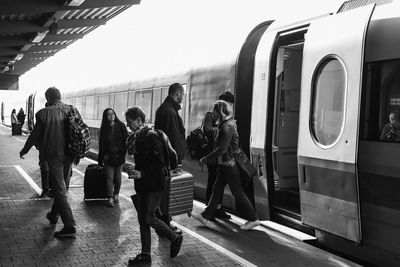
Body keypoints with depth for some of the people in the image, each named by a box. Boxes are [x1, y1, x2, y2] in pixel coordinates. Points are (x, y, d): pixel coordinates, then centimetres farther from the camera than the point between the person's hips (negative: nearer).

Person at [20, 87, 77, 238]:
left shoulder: (44, 113, -12)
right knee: (62, 187, 20)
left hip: (54, 156, -5)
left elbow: (35, 135, -4)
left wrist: (24, 151, 12)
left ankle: (70, 227, -6)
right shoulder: (73, 110, 1)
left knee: (60, 190, -3)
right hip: (69, 155, 5)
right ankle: (54, 216, 39)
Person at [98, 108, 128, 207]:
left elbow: (126, 140, 0)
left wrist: (124, 152, -11)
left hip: (119, 155, -1)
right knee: (109, 178, -4)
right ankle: (110, 198, -4)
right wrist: (100, 159, 9)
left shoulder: (121, 126, 2)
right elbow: (101, 144, 10)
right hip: (108, 157, 1)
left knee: (117, 177, 7)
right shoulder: (104, 128, 6)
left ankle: (116, 195, 25)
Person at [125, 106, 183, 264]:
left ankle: (175, 238, 13)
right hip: (141, 184, 8)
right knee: (142, 218, 9)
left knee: (148, 218, -8)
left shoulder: (151, 136, -16)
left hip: (154, 183, -8)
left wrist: (142, 174, -25)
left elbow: (159, 163, -19)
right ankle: (145, 254, 19)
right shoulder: (135, 137, 9)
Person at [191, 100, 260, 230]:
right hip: (224, 164, 10)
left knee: (237, 192, -2)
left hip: (229, 164, -10)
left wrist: (206, 159, -19)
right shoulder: (224, 124, 10)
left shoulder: (227, 127, -21)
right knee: (216, 190, 14)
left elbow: (222, 149, -24)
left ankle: (253, 219, 9)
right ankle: (206, 216, 22)